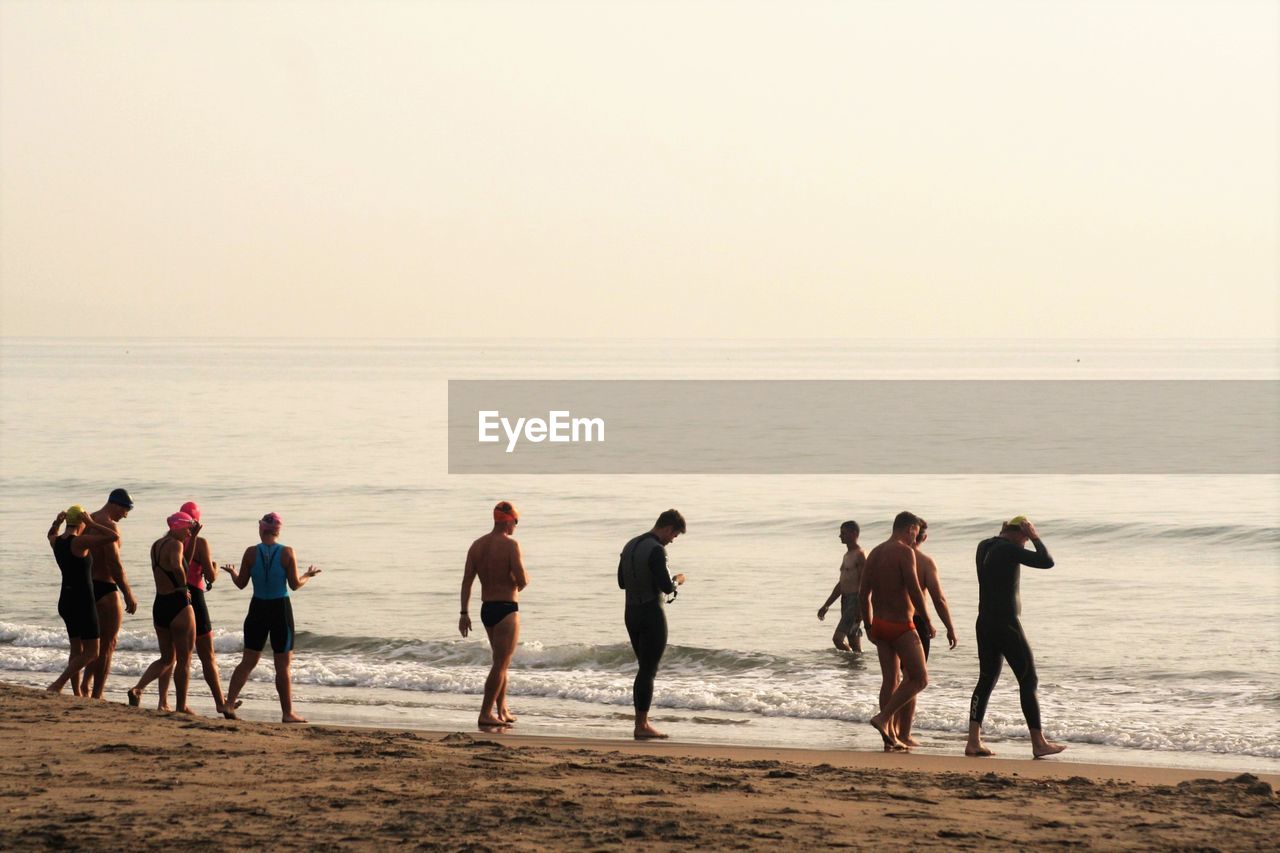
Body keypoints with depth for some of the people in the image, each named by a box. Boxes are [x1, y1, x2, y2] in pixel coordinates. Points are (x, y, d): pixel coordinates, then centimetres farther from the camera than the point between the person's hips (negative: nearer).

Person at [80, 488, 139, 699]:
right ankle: (97, 696, 1)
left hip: (89, 586, 9)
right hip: (105, 587, -9)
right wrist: (128, 595, -19)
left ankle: (85, 684, 13)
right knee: (107, 644, 0)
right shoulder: (109, 525, -16)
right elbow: (114, 564, -21)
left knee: (109, 641, 20)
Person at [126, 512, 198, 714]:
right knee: (184, 659, 6)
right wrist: (184, 587, -20)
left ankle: (137, 688, 0)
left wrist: (191, 539, 21)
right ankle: (182, 706, 9)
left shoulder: (156, 545, 12)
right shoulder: (175, 544, -14)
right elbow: (177, 566, -35)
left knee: (167, 658, 19)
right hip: (178, 605, -8)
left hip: (159, 606, 8)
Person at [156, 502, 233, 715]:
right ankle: (220, 703, 11)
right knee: (207, 656, 6)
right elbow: (211, 577, -10)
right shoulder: (201, 543, -10)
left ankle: (163, 700, -1)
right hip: (193, 599, -4)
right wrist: (215, 569, 12)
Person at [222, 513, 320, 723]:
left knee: (248, 661, 13)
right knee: (283, 666, 5)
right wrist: (308, 575, 13)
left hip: (258, 609, 2)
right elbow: (295, 585, -7)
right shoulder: (287, 553, -9)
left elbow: (241, 584, 1)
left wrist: (232, 572, 22)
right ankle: (287, 713, 8)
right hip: (281, 610, -2)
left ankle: (229, 703, 6)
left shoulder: (251, 553, -5)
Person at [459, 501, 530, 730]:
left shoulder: (477, 545, 7)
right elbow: (522, 580, -20)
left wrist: (464, 613, 5)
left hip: (487, 609, 7)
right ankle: (485, 715, -8)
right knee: (500, 665, -4)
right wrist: (523, 582, 5)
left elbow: (467, 582, 4)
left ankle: (502, 711, 26)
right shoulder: (510, 545, -13)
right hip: (506, 610, -7)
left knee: (502, 662, 21)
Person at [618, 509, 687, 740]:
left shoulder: (630, 546, 9)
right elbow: (667, 587, -21)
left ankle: (642, 723, 17)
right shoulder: (656, 550, -18)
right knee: (648, 670, -3)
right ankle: (642, 726, -2)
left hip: (631, 612, 8)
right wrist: (678, 581, 0)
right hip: (652, 613, -8)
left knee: (645, 669, 16)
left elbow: (622, 582, 16)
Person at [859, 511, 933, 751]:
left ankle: (890, 737, 12)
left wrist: (869, 625, 20)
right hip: (901, 626, -8)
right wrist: (927, 622, -9)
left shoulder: (875, 553, 10)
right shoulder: (904, 552, -13)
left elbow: (863, 593, 12)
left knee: (889, 680, 12)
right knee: (919, 679, 1)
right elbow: (914, 590, -19)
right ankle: (883, 718, -10)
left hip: (879, 624, 8)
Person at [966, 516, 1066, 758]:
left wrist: (1003, 534, 20)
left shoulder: (984, 546, 8)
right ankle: (1038, 743, 2)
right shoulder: (1009, 550, -17)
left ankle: (973, 741, 3)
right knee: (1028, 681, 0)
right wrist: (1035, 537, -6)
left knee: (986, 681, 10)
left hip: (985, 624, 8)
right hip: (1006, 625, -8)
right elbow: (1047, 562, -17)